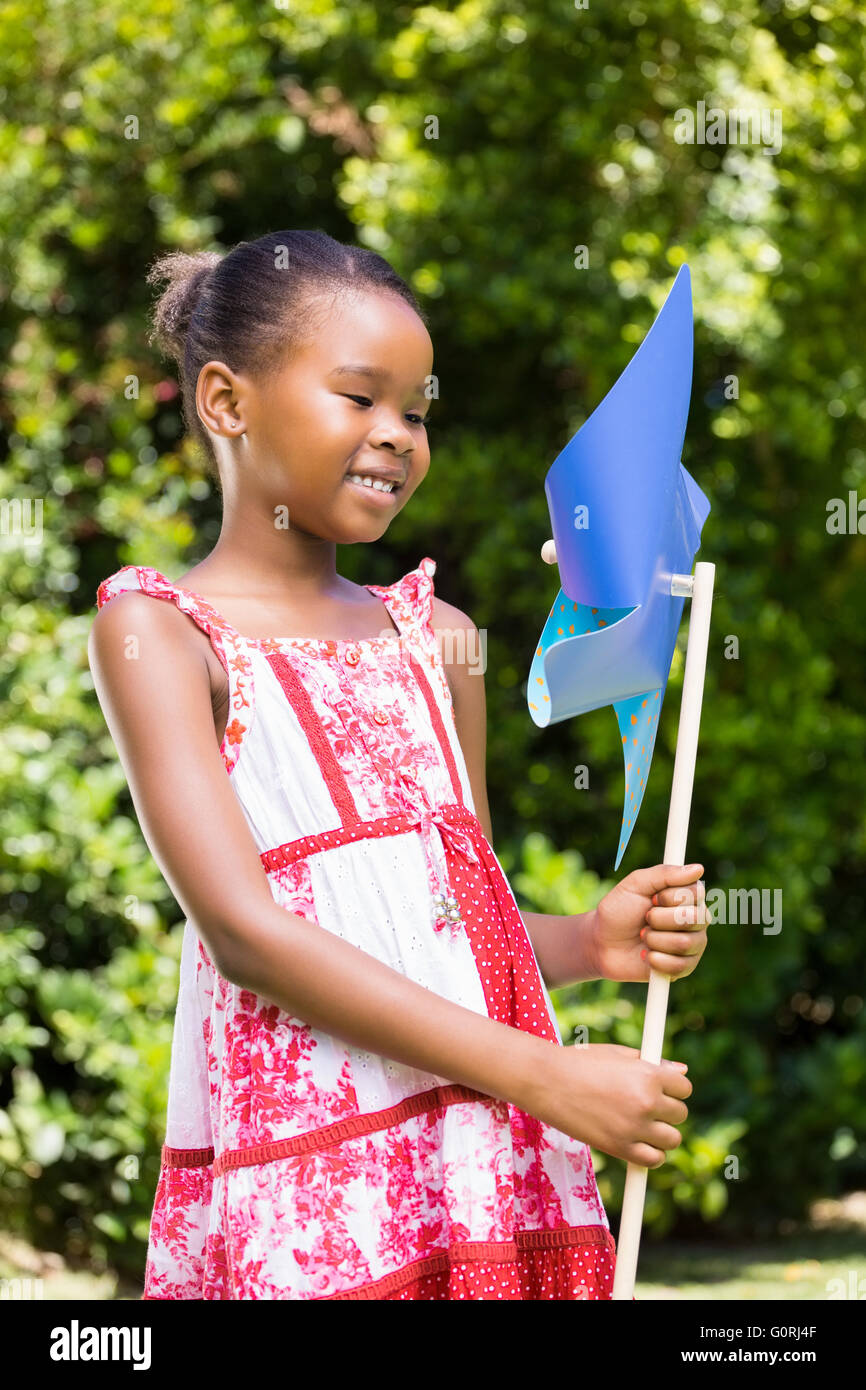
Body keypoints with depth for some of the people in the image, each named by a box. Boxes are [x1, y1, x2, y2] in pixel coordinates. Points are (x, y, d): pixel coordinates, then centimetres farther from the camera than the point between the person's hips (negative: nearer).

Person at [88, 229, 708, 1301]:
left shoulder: (437, 637, 14)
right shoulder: (156, 628, -3)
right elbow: (244, 929, -13)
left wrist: (590, 941, -2)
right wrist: (540, 1073, -16)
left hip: (497, 1170, 5)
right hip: (303, 1197, -5)